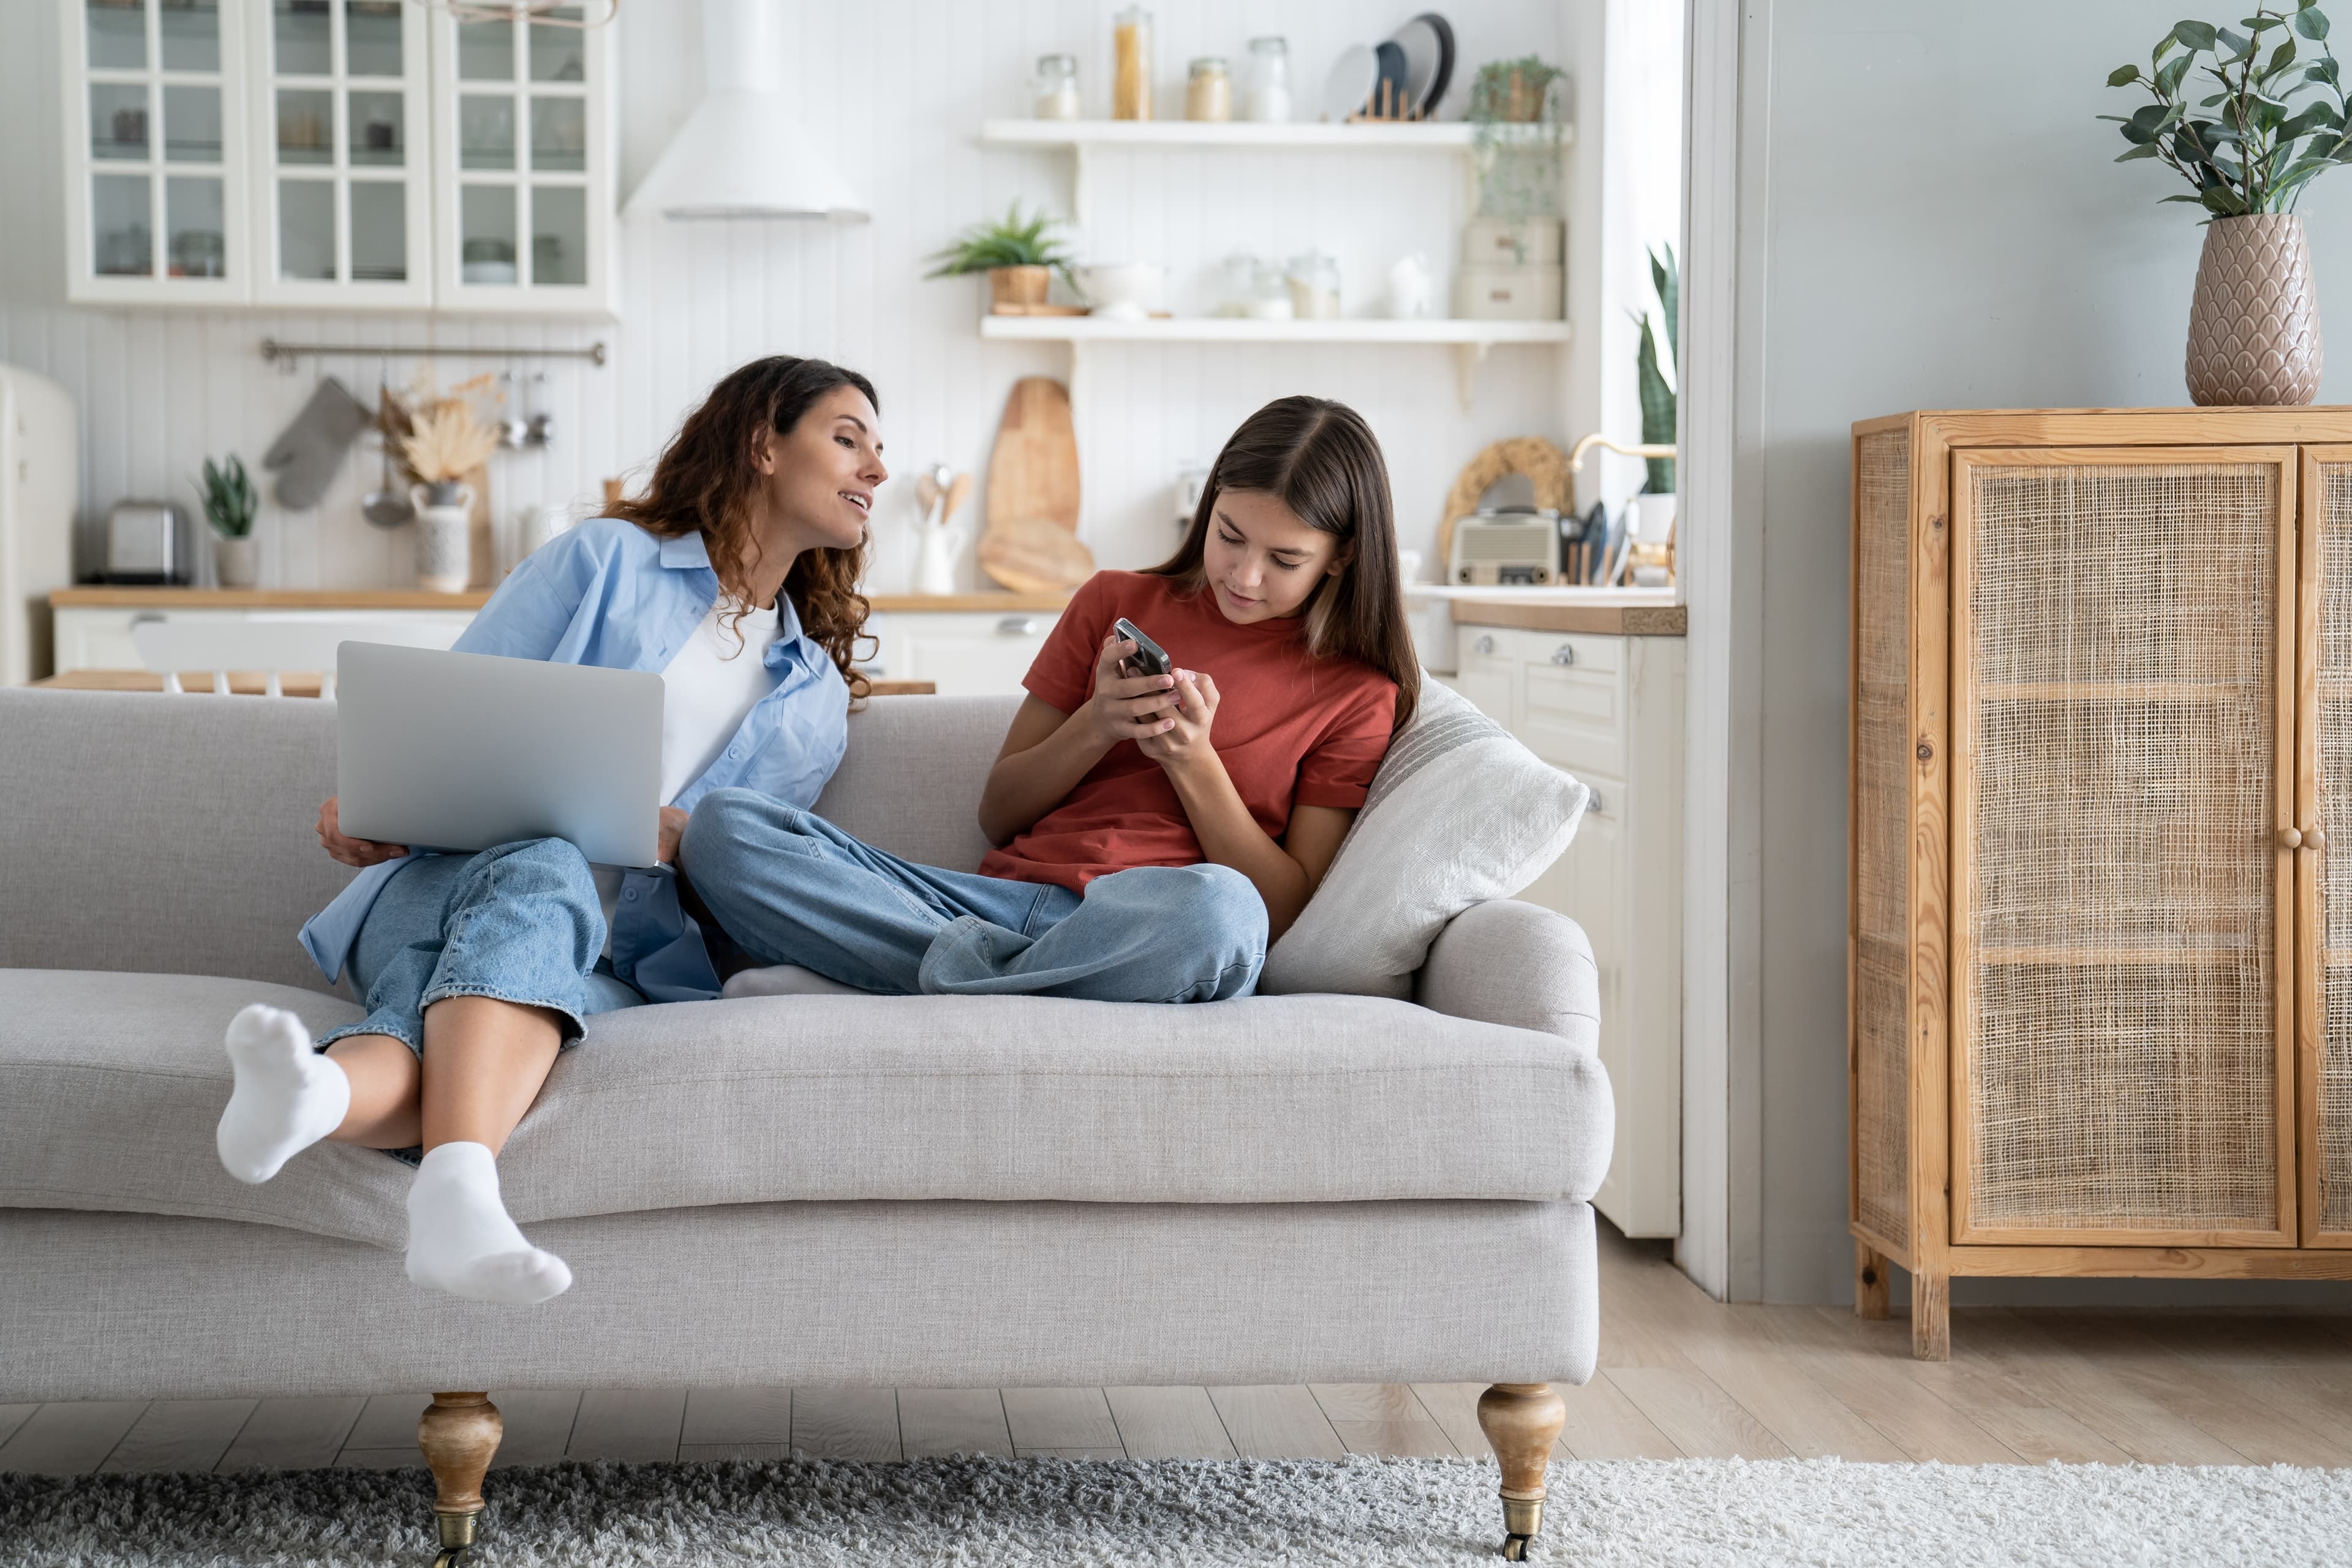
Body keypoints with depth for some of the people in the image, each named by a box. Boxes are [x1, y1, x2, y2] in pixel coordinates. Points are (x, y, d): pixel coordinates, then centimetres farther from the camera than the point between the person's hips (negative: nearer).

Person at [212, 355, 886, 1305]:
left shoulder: (814, 697, 25)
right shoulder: (607, 560, 16)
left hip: (607, 958, 2)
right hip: (450, 880, -2)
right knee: (540, 876, -39)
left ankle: (325, 1089, -70)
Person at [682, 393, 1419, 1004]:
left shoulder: (1358, 692, 10)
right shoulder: (1113, 604, 19)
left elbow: (1285, 909, 4)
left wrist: (1193, 760, -7)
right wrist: (1096, 727, -2)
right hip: (999, 902, 4)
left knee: (1217, 906, -44)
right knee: (724, 825, -18)